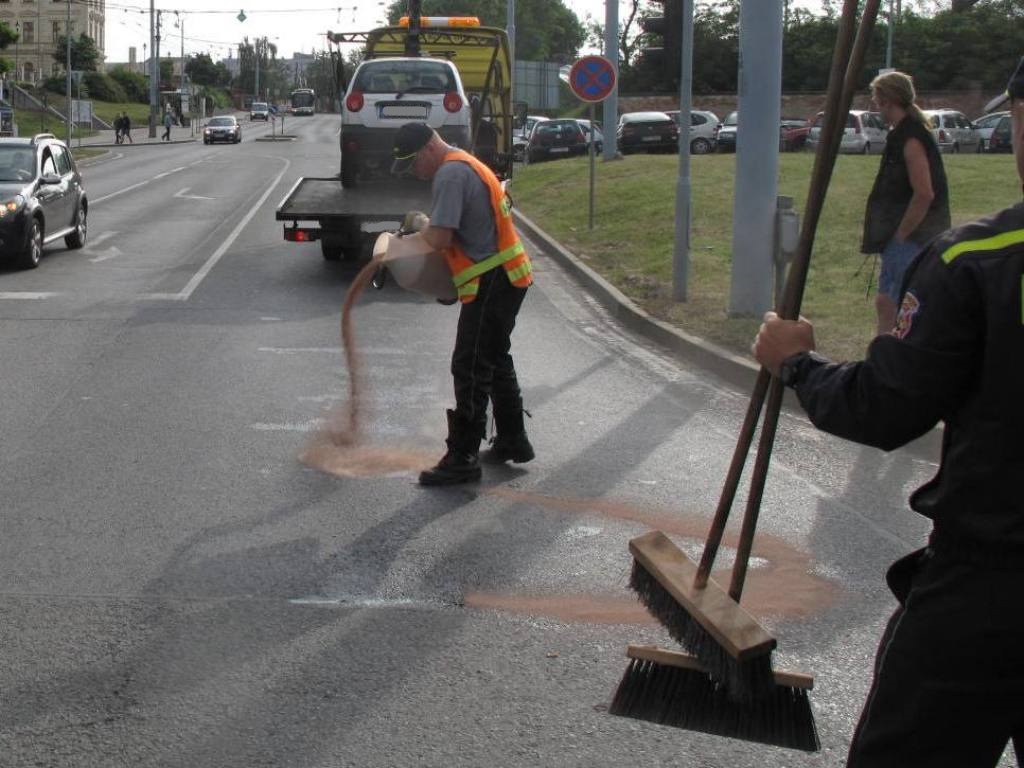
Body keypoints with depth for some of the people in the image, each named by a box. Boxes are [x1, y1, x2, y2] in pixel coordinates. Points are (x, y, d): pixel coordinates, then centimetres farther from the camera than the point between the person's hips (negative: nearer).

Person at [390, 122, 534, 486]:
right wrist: (428, 228, 9)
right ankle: (512, 441, 31)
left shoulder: (451, 174, -17)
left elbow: (441, 238, -24)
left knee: (471, 370, -7)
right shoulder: (464, 165, 17)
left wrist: (422, 228, -3)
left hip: (492, 283, -11)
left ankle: (462, 458, -4)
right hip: (504, 278, 11)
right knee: (496, 361, 21)